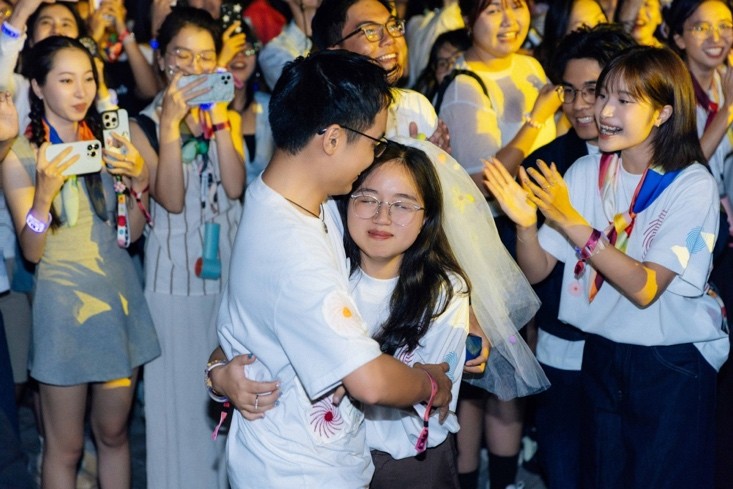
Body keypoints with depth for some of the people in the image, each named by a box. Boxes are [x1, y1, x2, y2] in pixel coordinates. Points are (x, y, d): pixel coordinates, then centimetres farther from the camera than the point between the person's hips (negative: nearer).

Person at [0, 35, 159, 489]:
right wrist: (45, 192, -28)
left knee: (114, 433, 14)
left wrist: (138, 181, -12)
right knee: (66, 447, 5)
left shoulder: (105, 141, 5)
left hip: (120, 295, 4)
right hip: (65, 302, -4)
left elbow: (132, 234, 6)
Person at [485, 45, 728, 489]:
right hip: (601, 354, 5)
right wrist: (526, 224, -24)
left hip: (672, 367, -4)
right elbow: (537, 270, -3)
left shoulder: (692, 186, -15)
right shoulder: (585, 172, -1)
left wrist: (572, 223, -31)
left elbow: (644, 287, -24)